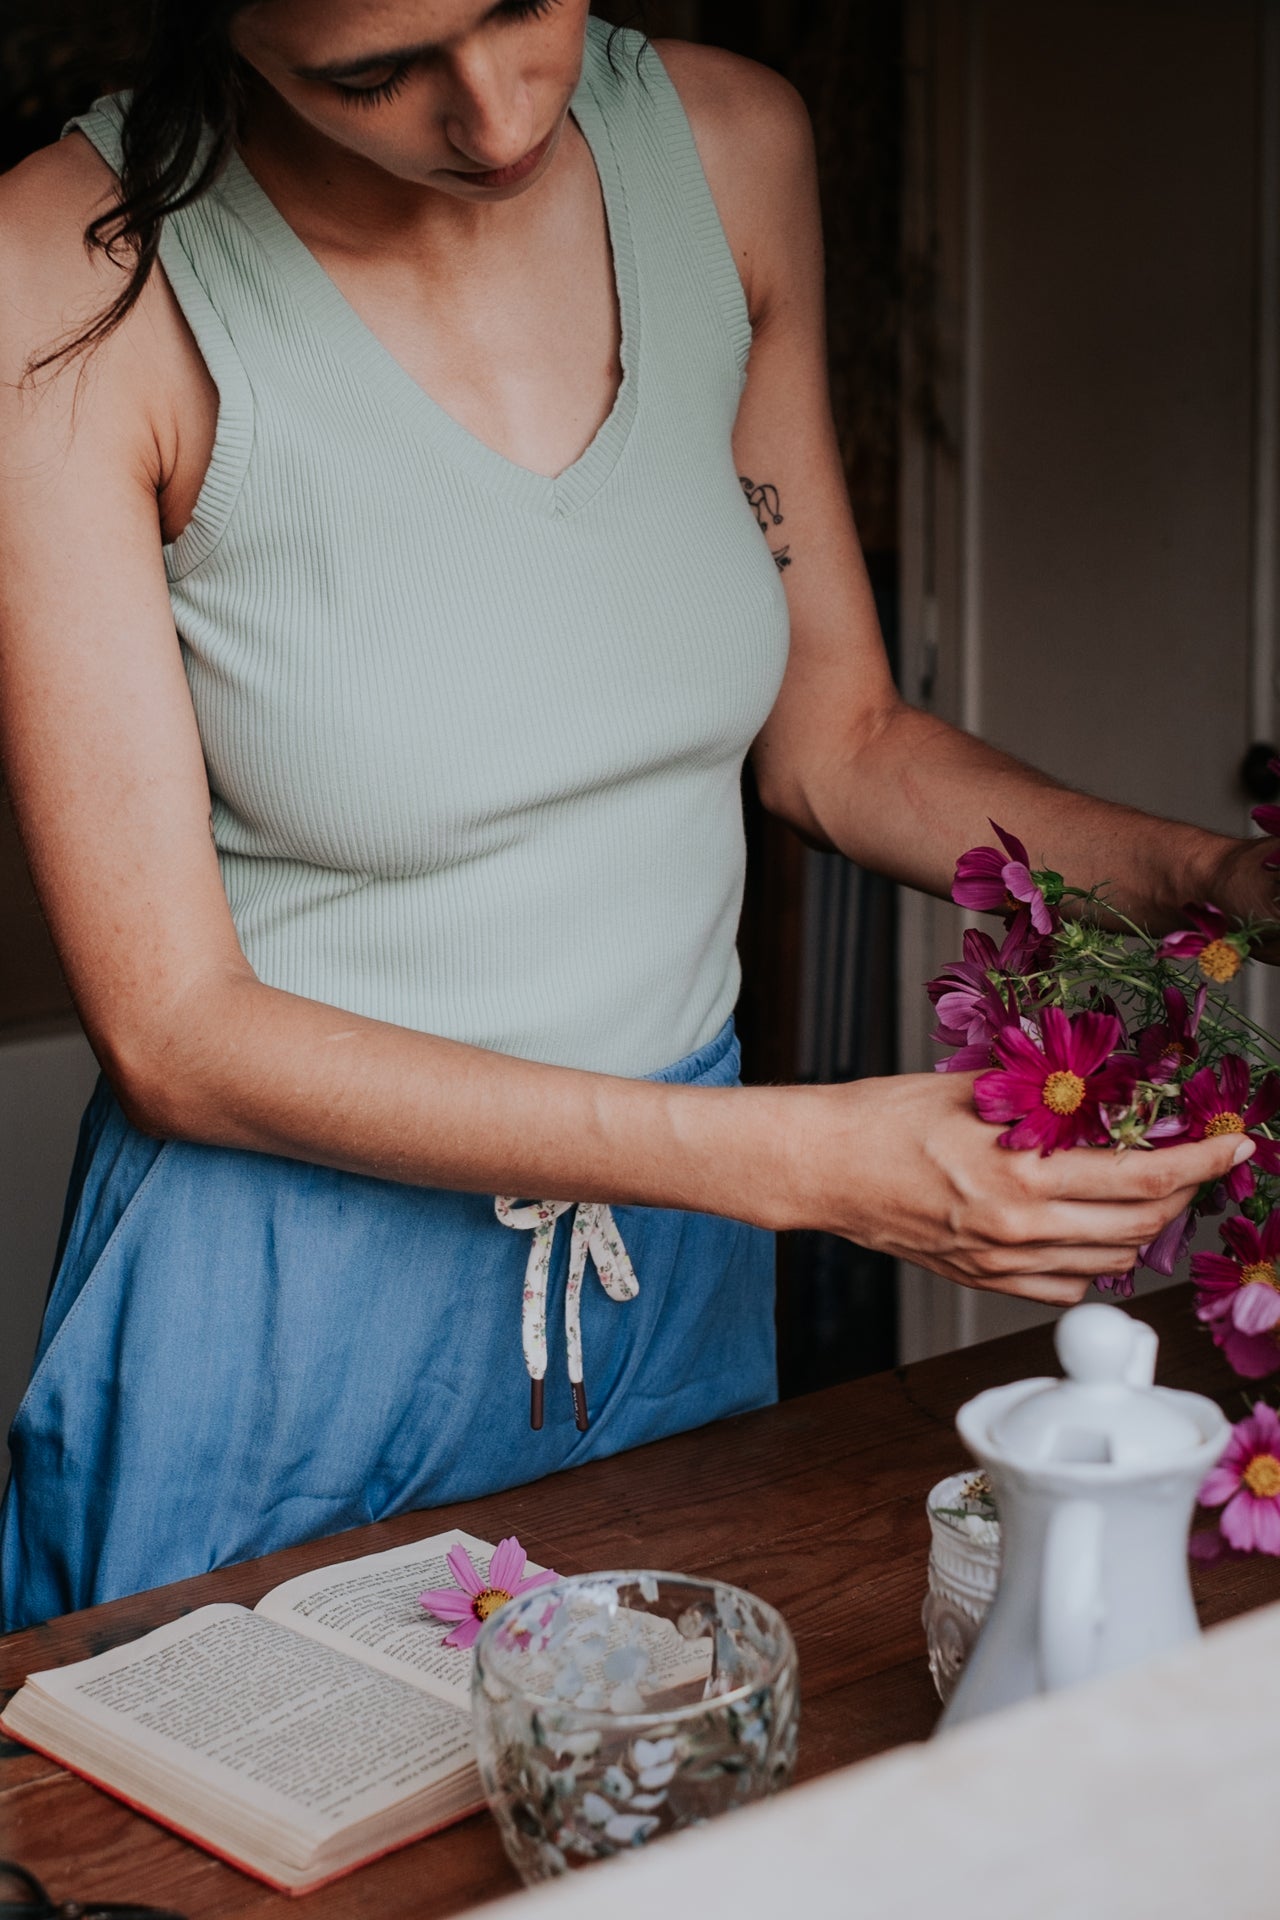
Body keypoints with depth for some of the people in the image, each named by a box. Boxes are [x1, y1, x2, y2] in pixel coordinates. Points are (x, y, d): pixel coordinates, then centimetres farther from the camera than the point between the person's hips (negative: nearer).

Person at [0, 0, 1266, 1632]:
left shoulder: (732, 147, -6)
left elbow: (831, 740, 5)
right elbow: (175, 1031, -20)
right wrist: (795, 1158, -26)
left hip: (681, 1276, 5)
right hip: (278, 1314, -4)